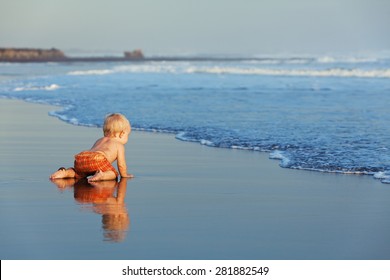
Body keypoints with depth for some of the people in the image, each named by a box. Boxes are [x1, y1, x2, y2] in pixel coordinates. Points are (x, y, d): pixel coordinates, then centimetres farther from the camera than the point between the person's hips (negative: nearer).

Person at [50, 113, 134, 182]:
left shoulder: (99, 141, 40)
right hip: (97, 159, -6)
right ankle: (101, 175, -29)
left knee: (78, 172, 30)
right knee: (113, 173, 3)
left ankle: (65, 172, 0)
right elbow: (121, 164, 17)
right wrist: (124, 175, 35)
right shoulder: (119, 145, 20)